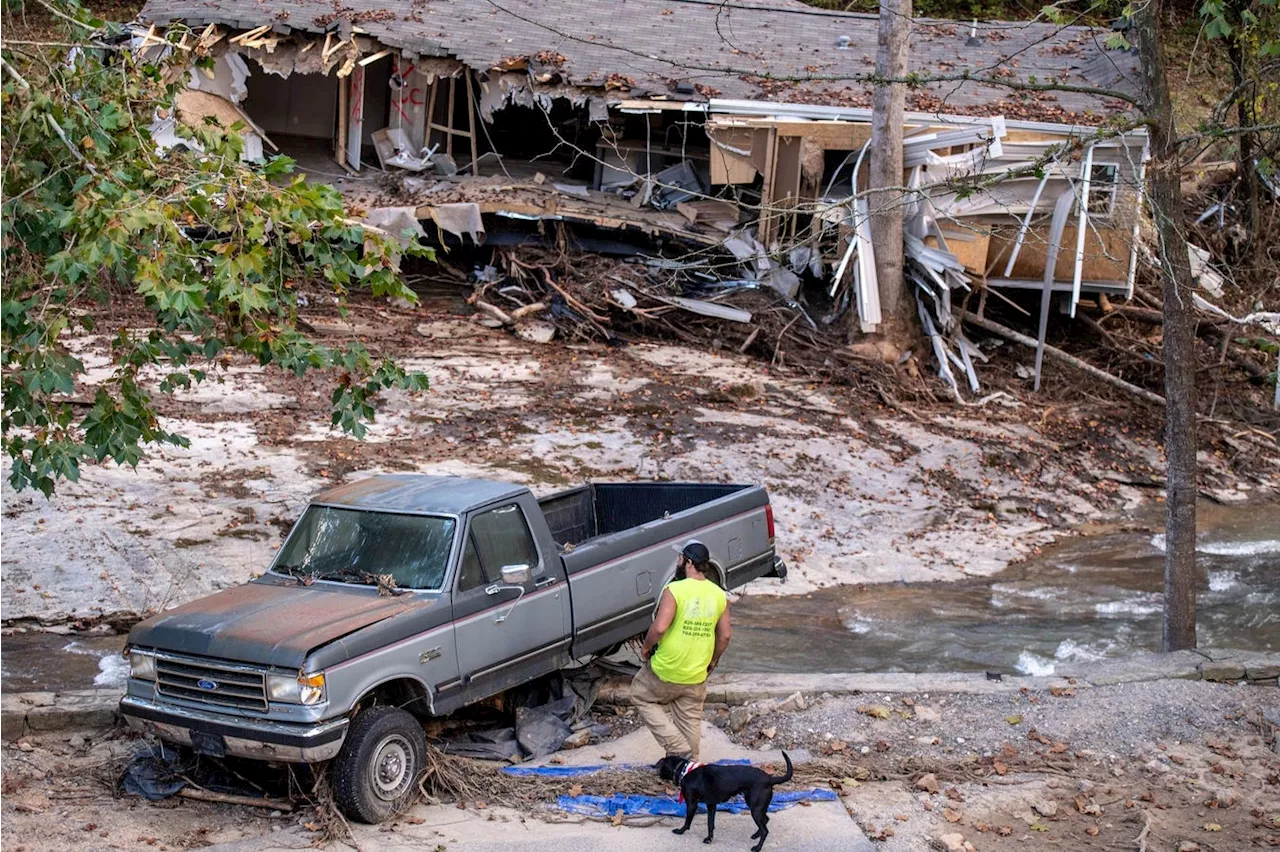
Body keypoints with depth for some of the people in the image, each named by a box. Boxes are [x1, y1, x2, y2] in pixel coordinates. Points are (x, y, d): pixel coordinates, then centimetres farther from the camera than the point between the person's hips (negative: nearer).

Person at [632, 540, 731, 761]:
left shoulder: (675, 590, -18)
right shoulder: (719, 595, 0)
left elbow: (659, 627, -25)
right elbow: (724, 636, 5)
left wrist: (646, 647, -6)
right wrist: (713, 660, 20)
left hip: (666, 671, -5)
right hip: (696, 676, 5)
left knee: (641, 697, 17)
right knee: (690, 721, 19)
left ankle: (678, 747, 5)